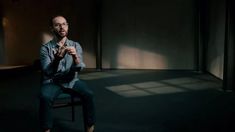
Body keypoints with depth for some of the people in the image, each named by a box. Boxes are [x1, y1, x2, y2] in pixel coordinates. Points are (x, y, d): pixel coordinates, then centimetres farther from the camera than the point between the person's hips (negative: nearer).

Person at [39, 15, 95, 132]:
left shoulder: (76, 45, 2)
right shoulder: (45, 48, -4)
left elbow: (79, 68, -12)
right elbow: (47, 72, -17)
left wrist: (75, 57, -35)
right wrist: (57, 59, -36)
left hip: (71, 80, 2)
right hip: (52, 82, -1)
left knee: (88, 94, -25)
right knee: (45, 97, -32)